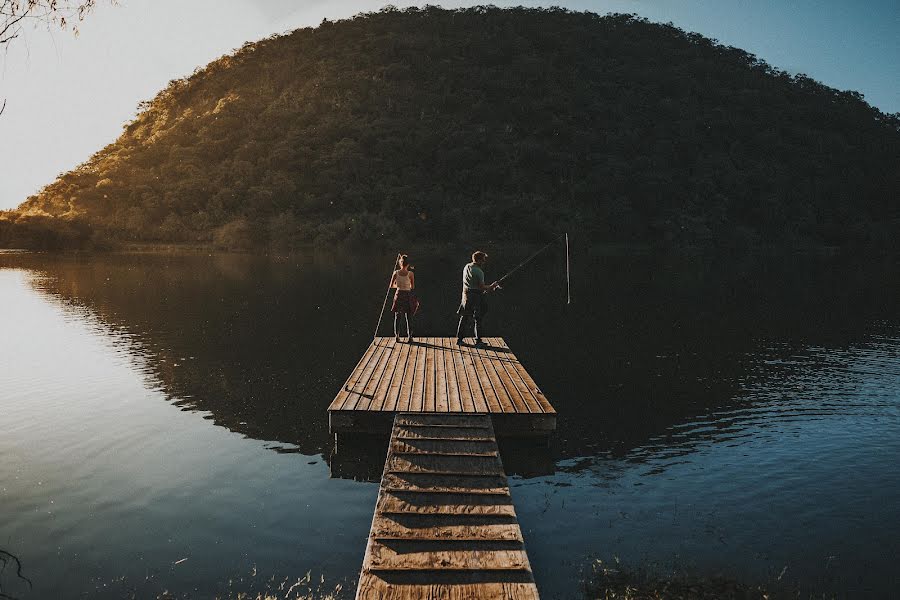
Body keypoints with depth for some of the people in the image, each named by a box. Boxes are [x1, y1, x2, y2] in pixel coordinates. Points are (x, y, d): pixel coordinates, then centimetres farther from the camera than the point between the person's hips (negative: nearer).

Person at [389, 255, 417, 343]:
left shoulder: (396, 272, -6)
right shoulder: (410, 273, -10)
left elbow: (391, 285, 0)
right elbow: (413, 287, -3)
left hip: (398, 295, 1)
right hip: (408, 295, -1)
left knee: (397, 317, 13)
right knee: (409, 318, 7)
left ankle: (396, 336, 14)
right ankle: (409, 337, 6)